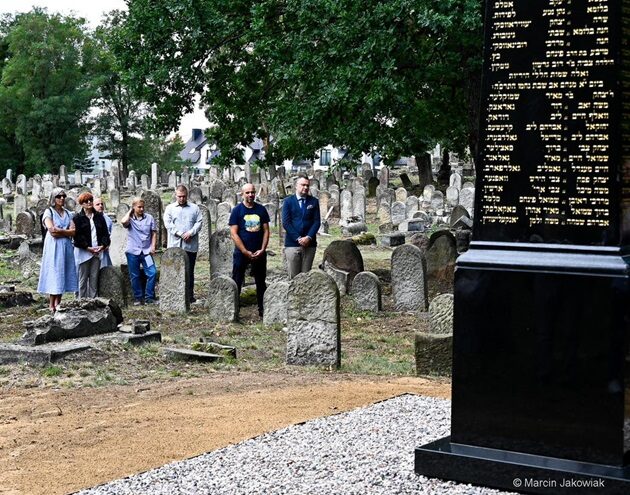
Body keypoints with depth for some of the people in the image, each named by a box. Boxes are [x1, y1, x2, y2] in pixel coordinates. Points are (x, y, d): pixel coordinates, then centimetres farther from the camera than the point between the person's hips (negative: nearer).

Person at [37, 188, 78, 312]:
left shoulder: (68, 213, 15)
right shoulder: (49, 212, 1)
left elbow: (73, 231, 2)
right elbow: (52, 231, -13)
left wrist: (59, 231, -10)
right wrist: (67, 231, -6)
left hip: (66, 246, 5)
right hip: (54, 246, -5)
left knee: (63, 273, 3)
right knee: (54, 273, -8)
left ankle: (58, 303, 7)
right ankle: (51, 305, -7)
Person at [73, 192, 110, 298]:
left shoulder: (99, 216, 13)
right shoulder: (78, 218, 1)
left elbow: (105, 233, 11)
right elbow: (77, 235, -7)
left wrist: (102, 245, -5)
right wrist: (88, 248, -14)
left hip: (97, 252, 4)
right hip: (83, 252, -3)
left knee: (94, 279, 4)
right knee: (83, 279, 0)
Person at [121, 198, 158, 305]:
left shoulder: (149, 218, 5)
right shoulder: (130, 219, 0)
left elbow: (154, 233, 9)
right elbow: (123, 222, -23)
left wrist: (153, 246, -2)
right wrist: (130, 211, -6)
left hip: (146, 251, 1)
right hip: (133, 252, -1)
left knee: (152, 273, -10)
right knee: (135, 276, 6)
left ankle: (149, 297, -1)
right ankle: (138, 298, 17)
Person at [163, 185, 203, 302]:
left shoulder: (194, 208, 12)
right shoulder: (170, 208, 10)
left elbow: (199, 222, 3)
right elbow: (168, 223, -2)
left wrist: (191, 233, -13)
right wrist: (180, 234, -12)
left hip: (190, 245, 1)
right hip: (174, 245, 0)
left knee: (189, 271, 4)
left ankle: (190, 295, 9)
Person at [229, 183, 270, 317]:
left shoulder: (261, 210, 6)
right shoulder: (237, 210, -4)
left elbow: (266, 230, 6)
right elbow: (234, 233, -8)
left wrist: (262, 250, -7)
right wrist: (246, 252, -13)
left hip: (259, 253, 3)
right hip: (241, 253, -3)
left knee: (261, 283, 10)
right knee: (236, 282, -2)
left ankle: (262, 309, 19)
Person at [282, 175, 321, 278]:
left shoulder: (314, 201, 10)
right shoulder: (288, 201, 4)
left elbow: (317, 221, 4)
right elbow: (286, 222, -3)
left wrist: (309, 237, -11)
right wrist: (298, 238, -12)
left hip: (309, 244, 2)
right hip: (292, 244, -2)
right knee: (293, 276, -2)